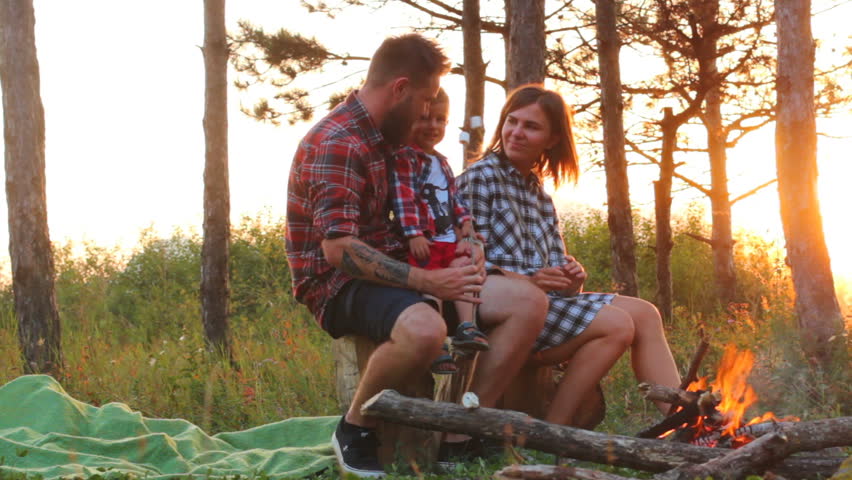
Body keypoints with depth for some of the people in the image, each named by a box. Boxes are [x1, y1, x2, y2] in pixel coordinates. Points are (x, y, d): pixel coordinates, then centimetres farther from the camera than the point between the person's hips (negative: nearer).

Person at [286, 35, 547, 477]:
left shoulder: (385, 138, 13)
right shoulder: (336, 144, -17)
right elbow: (338, 249, -25)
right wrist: (428, 282, -26)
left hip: (392, 271, 9)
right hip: (338, 284, -9)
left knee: (528, 302, -5)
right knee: (424, 330, -42)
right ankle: (354, 427, -15)